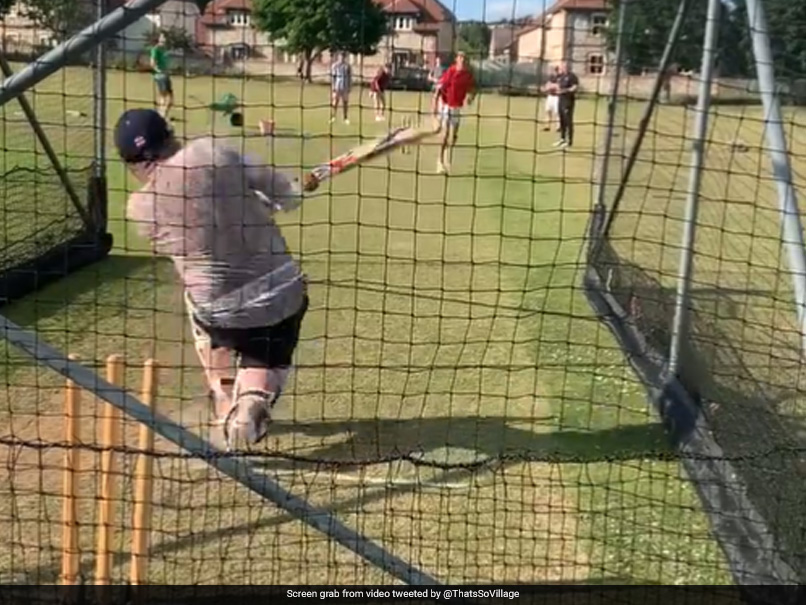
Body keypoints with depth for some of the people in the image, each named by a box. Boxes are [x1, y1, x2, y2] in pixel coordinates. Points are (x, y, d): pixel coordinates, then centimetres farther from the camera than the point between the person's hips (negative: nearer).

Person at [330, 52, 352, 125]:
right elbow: (332, 76, 0)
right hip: (337, 87, -2)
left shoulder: (348, 66, 8)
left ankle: (346, 118, 11)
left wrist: (350, 86, 4)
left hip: (345, 87, 2)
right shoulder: (334, 65, 2)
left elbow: (350, 77, 9)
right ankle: (333, 117, -3)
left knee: (345, 102, 5)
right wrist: (333, 86, -7)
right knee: (335, 102, -5)